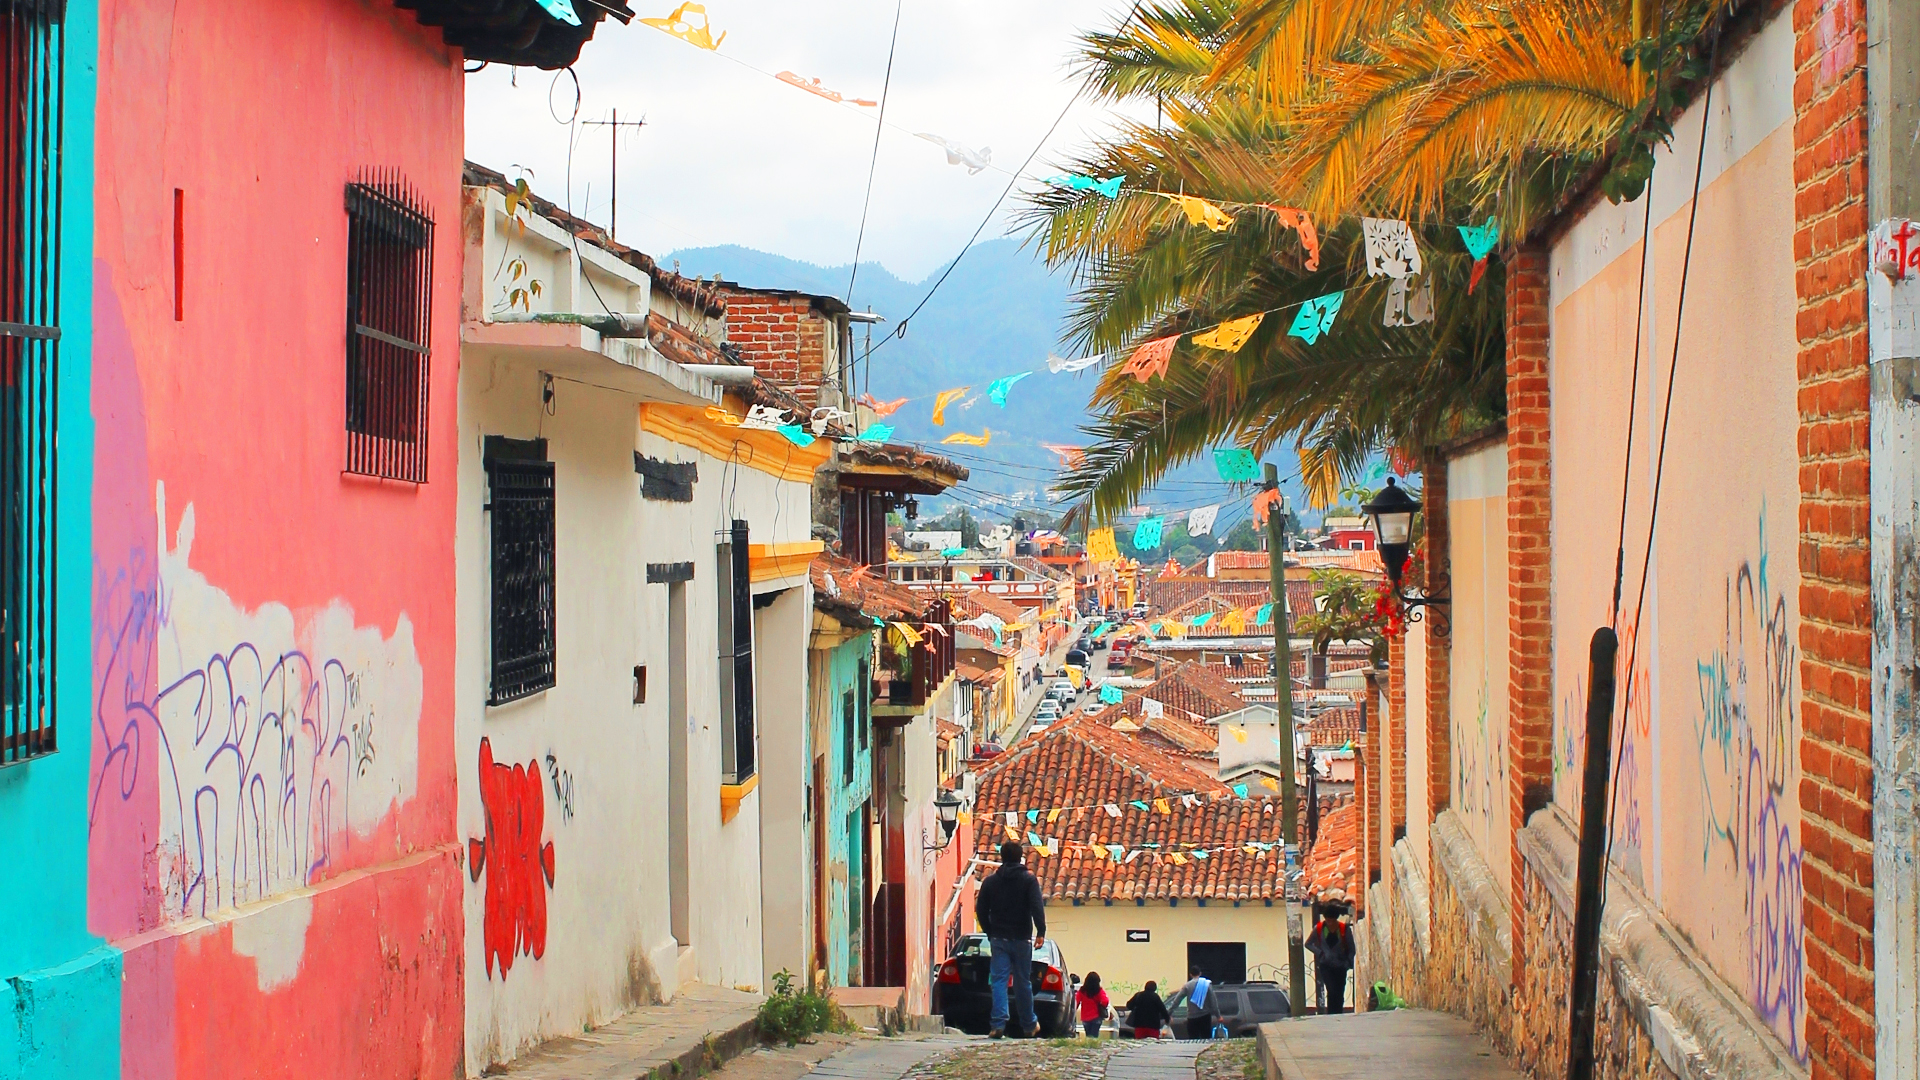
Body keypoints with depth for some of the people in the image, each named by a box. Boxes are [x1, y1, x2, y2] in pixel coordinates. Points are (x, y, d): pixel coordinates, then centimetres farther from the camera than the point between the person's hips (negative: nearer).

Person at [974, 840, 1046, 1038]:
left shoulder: (990, 881, 6)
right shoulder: (1029, 880, -2)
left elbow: (981, 910, 8)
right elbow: (1037, 907, -14)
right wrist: (1041, 932, -17)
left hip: (999, 939, 1)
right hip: (1021, 939, -1)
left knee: (999, 981, -2)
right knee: (1023, 982, 7)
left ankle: (998, 1024, -15)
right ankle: (1029, 1026, 16)